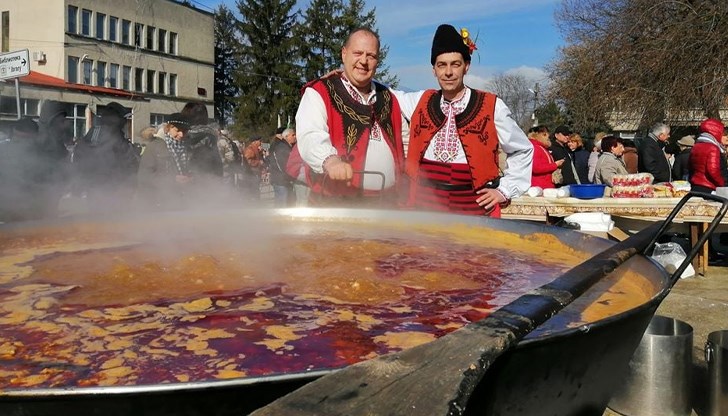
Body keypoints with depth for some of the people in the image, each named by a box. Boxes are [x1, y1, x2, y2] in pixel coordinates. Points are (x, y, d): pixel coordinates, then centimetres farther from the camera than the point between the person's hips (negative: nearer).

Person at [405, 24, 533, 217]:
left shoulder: (491, 107, -3)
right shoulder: (423, 103, 7)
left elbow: (522, 150, 9)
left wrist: (505, 190, 4)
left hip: (475, 208, -3)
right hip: (426, 205, 3)